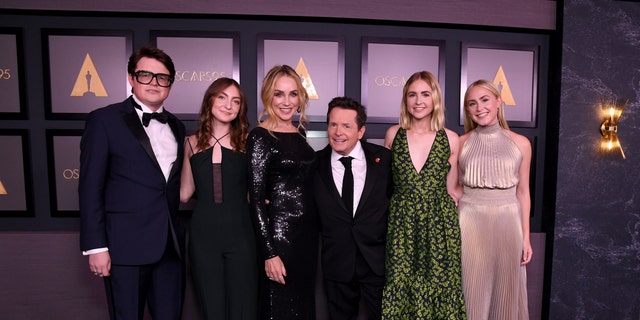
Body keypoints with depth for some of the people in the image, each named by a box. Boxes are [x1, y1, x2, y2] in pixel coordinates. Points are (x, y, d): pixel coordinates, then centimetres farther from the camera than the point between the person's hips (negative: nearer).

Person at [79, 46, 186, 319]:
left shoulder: (176, 126, 12)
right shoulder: (104, 120, -3)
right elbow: (90, 187, -6)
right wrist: (95, 246, -11)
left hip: (171, 245, 5)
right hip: (125, 246, -4)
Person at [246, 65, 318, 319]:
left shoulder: (300, 132, 7)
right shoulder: (260, 137, -13)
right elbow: (256, 199, -15)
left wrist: (315, 227, 5)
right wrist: (269, 253, -18)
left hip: (309, 231, 7)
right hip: (280, 233, -7)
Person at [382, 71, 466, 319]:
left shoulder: (451, 139, 0)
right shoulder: (393, 135, 2)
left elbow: (451, 191, 7)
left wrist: (452, 223, 3)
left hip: (439, 225, 0)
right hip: (400, 226, 1)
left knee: (437, 287, 7)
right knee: (399, 289, 7)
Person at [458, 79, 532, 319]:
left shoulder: (521, 143, 2)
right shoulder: (460, 143, 0)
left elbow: (522, 193, 6)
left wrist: (526, 237, 6)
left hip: (507, 223, 1)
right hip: (470, 223, -1)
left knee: (505, 291, 12)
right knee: (472, 292, 7)